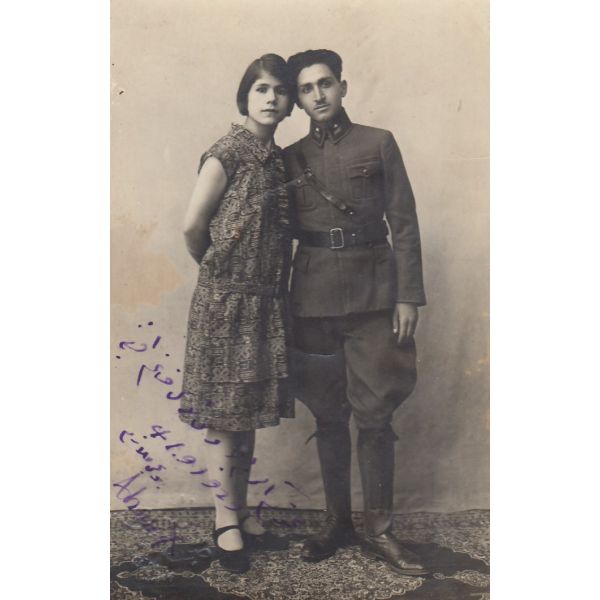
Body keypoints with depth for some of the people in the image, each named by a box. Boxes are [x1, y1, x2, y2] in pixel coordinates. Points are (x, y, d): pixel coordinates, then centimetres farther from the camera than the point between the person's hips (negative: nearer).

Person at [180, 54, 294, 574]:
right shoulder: (229, 151, -9)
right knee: (224, 415, 3)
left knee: (248, 413, 14)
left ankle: (243, 514, 27)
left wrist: (275, 280, 8)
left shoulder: (280, 158, 12)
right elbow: (194, 225, -10)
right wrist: (214, 266, 4)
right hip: (227, 300, -7)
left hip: (265, 301, 7)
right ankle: (226, 522, 17)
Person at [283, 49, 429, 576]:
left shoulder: (379, 143, 4)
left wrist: (408, 296, -6)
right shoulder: (290, 157, 11)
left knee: (375, 415, 0)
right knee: (329, 415, 8)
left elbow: (404, 223, 1)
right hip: (314, 296, 2)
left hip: (373, 293, -2)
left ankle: (379, 531, 12)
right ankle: (337, 522, 21)